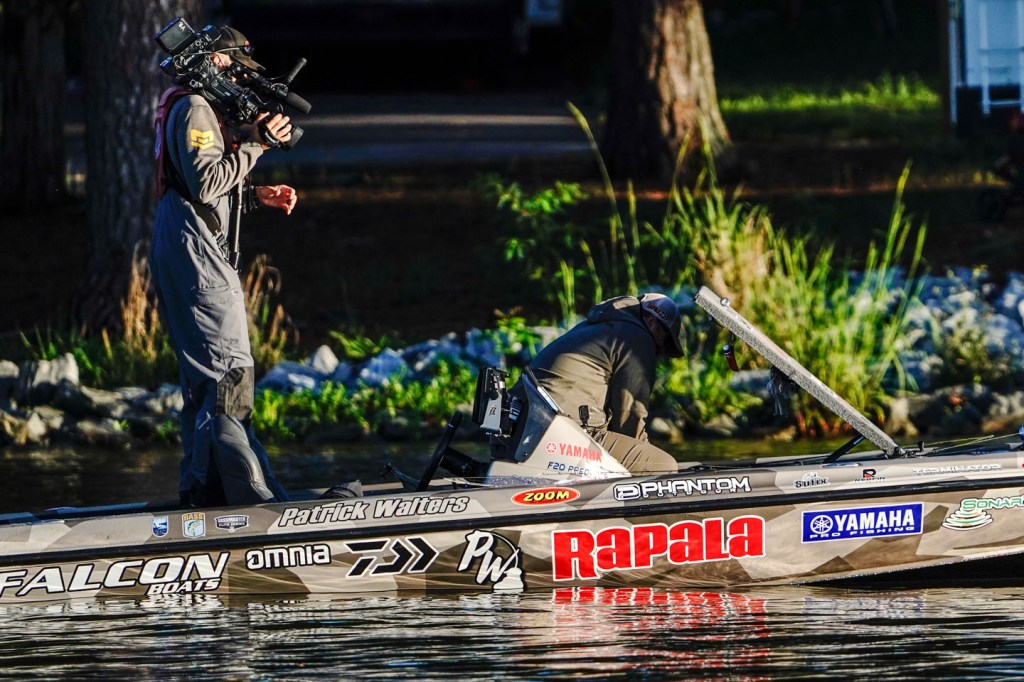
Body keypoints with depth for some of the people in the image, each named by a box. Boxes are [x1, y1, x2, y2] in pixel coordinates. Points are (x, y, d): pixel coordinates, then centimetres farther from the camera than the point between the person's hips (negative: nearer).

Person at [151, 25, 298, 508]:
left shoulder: (204, 109, 22)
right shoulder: (194, 110, -11)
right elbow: (206, 182, -22)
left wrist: (258, 196, 10)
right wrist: (254, 144, -16)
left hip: (187, 248, 11)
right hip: (193, 248, -11)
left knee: (202, 373, 13)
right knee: (229, 371, -13)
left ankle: (200, 487, 16)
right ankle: (253, 495, -17)